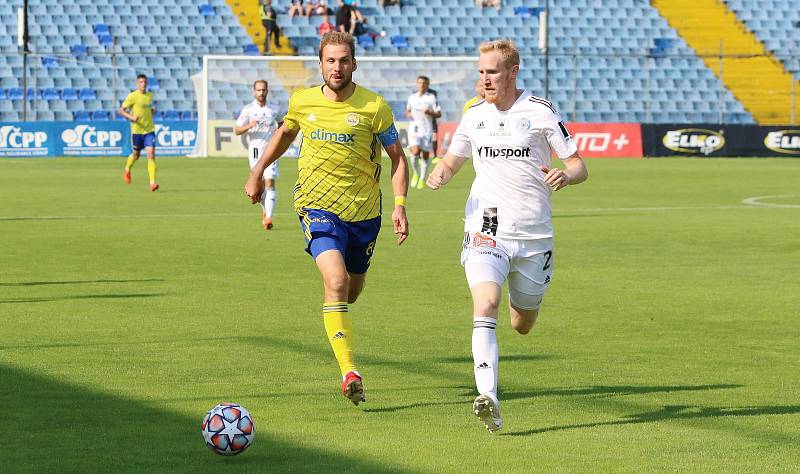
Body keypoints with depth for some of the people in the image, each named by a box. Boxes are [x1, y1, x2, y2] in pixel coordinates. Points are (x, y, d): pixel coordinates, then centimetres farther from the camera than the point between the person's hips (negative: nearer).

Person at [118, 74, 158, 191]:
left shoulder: (150, 95, 8)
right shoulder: (132, 96, -8)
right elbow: (121, 110, -7)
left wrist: (152, 110, 7)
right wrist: (131, 117, -23)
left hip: (149, 130, 3)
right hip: (137, 130, -3)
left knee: (151, 154, -12)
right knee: (136, 154, 13)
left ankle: (152, 183, -17)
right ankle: (127, 169, 47)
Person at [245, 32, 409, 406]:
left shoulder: (374, 107, -7)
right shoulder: (302, 101, -1)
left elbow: (397, 157, 0)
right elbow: (284, 133, 21)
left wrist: (399, 204, -10)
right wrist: (257, 172, 22)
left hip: (363, 210, 1)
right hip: (317, 205, -1)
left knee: (353, 288, 16)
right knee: (336, 281, -22)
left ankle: (337, 327, 55)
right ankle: (349, 374, -27)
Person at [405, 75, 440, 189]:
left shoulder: (431, 98, 0)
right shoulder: (412, 97, 10)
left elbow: (439, 114, -1)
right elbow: (407, 111, 24)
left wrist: (430, 113, -19)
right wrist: (408, 114, 1)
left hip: (427, 130, -1)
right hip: (414, 128, 1)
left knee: (425, 155, 4)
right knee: (415, 152, -17)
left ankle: (422, 179, 17)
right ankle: (416, 173, 7)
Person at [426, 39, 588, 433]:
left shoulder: (540, 111, -3)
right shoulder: (474, 115, 7)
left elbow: (580, 167, 0)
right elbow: (452, 159, 21)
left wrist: (565, 176, -24)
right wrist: (439, 174, -3)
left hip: (533, 236, -1)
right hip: (485, 230, 1)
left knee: (523, 326, 13)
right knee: (485, 305, -24)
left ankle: (522, 301, 52)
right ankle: (488, 397, -33)